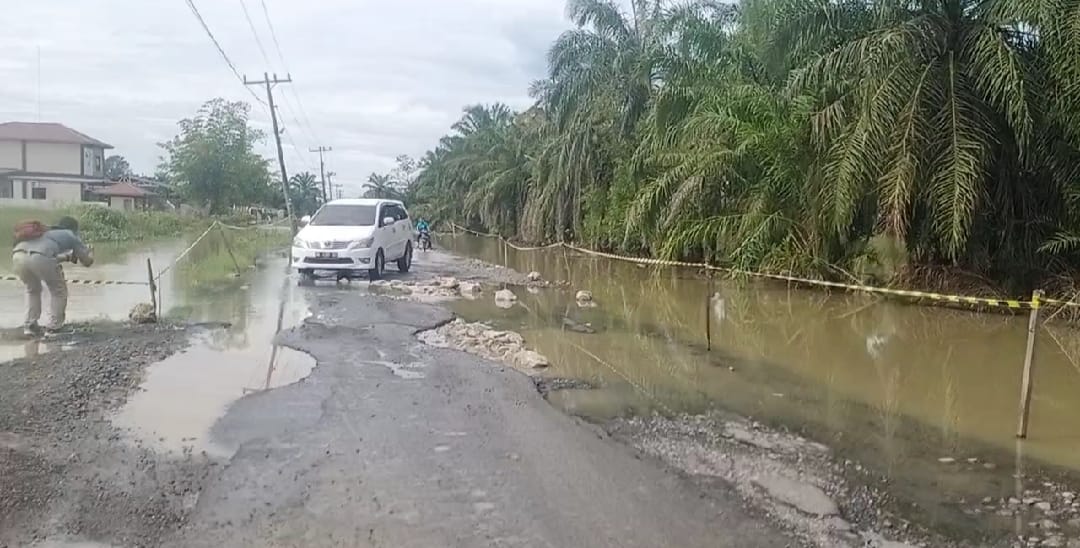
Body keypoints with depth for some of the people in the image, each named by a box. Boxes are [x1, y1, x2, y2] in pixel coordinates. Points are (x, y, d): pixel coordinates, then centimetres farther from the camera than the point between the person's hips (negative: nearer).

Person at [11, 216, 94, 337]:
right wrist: (90, 252, 54)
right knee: (59, 291, 18)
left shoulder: (47, 232, 41)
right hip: (40, 257, -5)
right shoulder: (70, 235, 28)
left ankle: (30, 326, 25)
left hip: (18, 255, 5)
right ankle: (52, 328, 14)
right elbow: (87, 260, 31)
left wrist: (66, 257, 64)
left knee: (33, 290, 32)